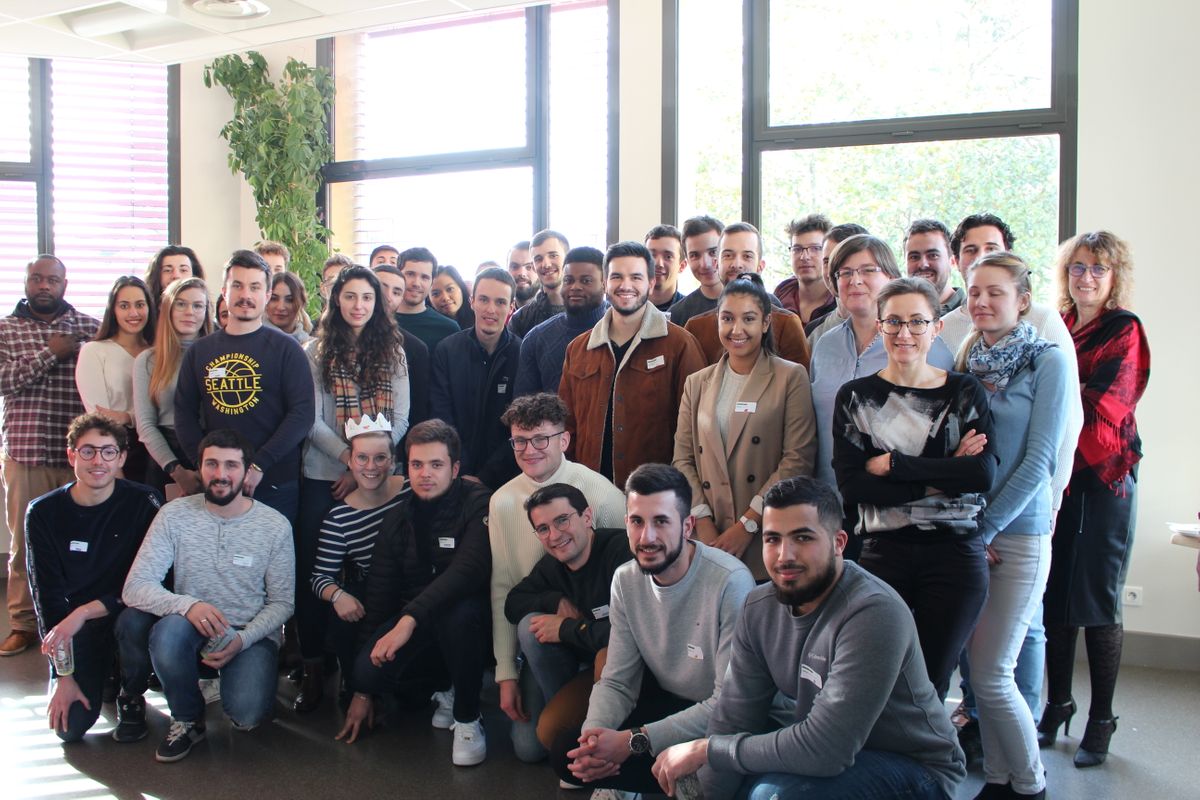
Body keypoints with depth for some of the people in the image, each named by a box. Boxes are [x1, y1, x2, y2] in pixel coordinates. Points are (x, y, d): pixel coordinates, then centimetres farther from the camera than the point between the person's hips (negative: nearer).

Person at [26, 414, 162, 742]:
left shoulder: (144, 503, -12)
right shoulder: (44, 513, -6)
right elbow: (47, 595, -6)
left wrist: (85, 611, -26)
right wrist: (63, 675, -11)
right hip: (75, 626, 1)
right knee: (70, 726, -16)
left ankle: (131, 697, -5)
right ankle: (104, 674, 20)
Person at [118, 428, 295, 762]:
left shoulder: (275, 526, -6)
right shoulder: (175, 515, -6)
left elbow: (282, 603, -1)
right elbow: (135, 587, -14)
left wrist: (242, 639, -20)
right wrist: (187, 605, -33)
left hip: (251, 634, -1)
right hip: (191, 628, 1)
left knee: (247, 714, -28)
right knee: (170, 629, -35)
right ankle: (187, 720, -7)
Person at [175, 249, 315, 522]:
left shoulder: (286, 349, 0)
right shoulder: (199, 351, 11)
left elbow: (302, 413, -8)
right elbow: (184, 411, 10)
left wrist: (259, 465, -16)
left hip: (274, 485, -3)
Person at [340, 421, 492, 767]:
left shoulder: (477, 504, -13)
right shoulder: (396, 520, 3)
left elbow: (469, 569, -29)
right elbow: (379, 596, 4)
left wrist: (410, 618, -38)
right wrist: (363, 691, 4)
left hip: (470, 623, -4)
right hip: (419, 629, 4)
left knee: (458, 611, -38)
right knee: (368, 669, -23)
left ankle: (468, 719, -13)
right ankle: (447, 685, 9)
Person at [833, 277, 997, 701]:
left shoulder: (966, 392, 5)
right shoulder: (855, 396, 5)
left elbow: (983, 474, -10)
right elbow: (849, 484, -7)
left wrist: (893, 464, -12)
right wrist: (943, 475, -12)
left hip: (955, 554, 0)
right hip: (882, 552, 0)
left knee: (930, 684, 6)